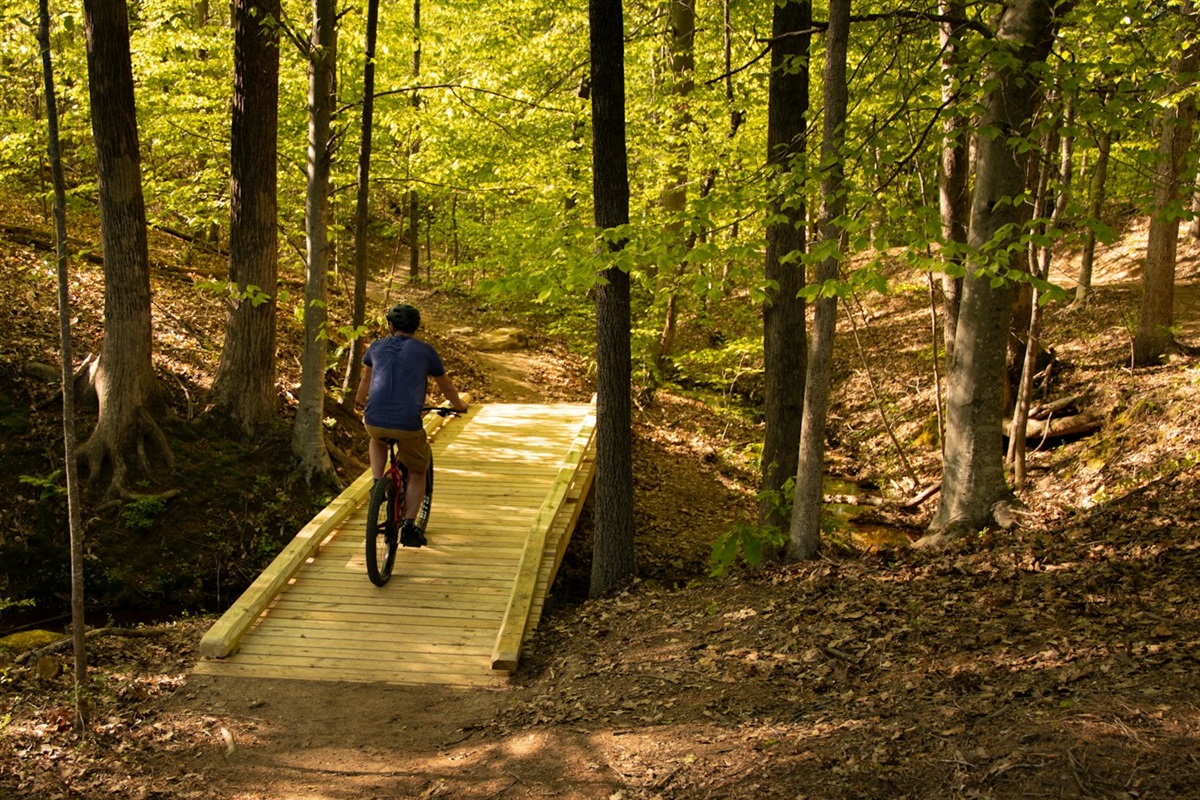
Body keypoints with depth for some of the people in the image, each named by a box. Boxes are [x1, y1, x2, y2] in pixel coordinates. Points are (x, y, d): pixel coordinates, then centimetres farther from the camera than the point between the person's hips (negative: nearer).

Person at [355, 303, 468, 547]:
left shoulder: (377, 347, 16)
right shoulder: (425, 351, 10)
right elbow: (445, 384, 24)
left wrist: (360, 402, 55)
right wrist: (459, 406, 44)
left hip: (375, 421, 2)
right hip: (408, 424, -2)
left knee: (377, 439, 39)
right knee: (417, 472, 21)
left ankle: (378, 484, 22)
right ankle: (409, 526, 10)